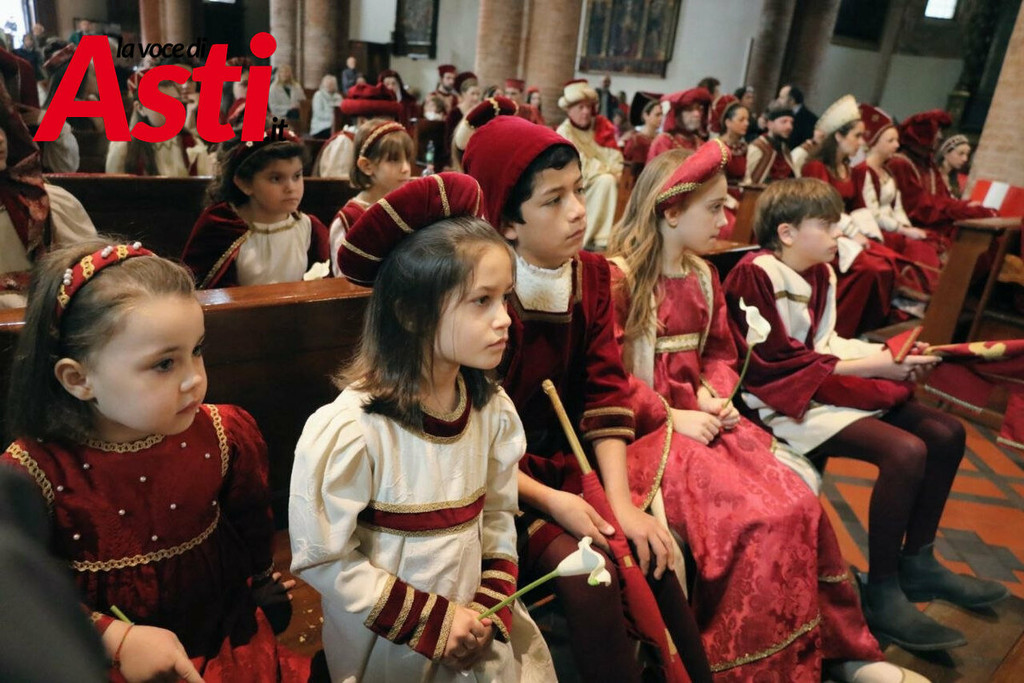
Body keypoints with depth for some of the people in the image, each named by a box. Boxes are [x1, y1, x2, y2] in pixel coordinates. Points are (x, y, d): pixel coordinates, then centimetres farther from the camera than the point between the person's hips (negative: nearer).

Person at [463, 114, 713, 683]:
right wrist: (548, 501, -20)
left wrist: (622, 502, -13)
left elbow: (605, 391, -4)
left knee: (654, 557, -13)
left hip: (568, 465, 5)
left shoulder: (591, 275, 1)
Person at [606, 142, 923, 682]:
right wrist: (672, 417, -18)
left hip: (701, 419, 8)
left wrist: (716, 394, 0)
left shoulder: (703, 277, 15)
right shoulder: (618, 278, -12)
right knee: (757, 518, -22)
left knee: (797, 503, -9)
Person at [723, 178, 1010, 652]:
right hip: (784, 398, -10)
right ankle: (881, 592, -9)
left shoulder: (821, 274, 10)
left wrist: (889, 353, -2)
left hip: (824, 382, 10)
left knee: (945, 432, 4)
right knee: (905, 451, -25)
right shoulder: (756, 275, -17)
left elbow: (826, 342, 15)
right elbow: (783, 362, -20)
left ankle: (917, 563, 18)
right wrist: (873, 365, -17)